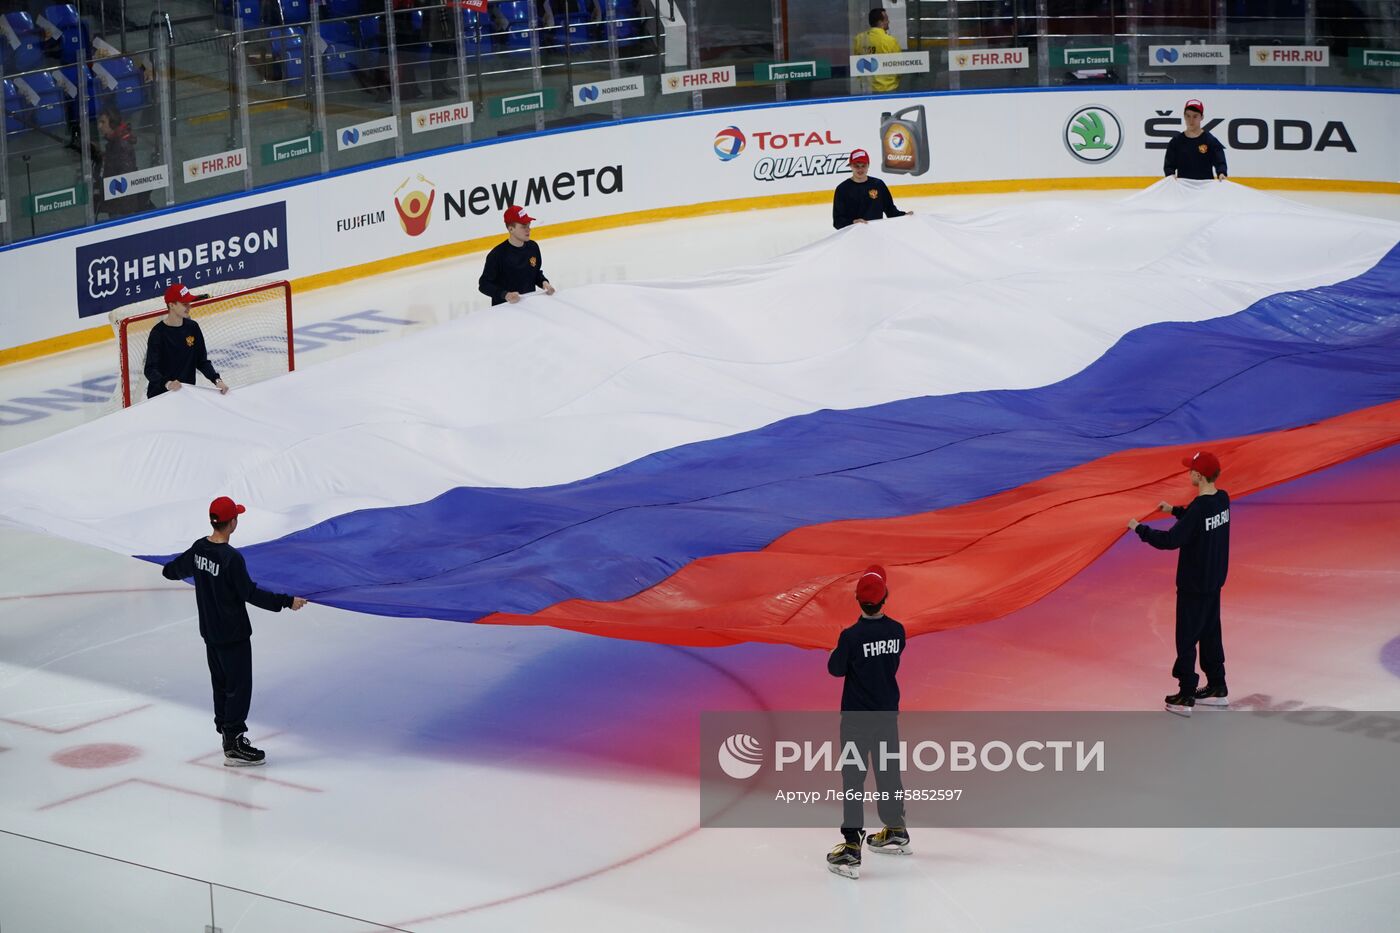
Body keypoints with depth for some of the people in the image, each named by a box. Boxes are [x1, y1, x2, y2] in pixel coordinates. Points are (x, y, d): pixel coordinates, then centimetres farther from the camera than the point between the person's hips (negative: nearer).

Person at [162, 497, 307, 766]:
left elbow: (177, 569, 18)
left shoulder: (199, 549, -1)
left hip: (209, 632, 8)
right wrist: (287, 602, -18)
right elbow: (251, 594, -23)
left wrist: (167, 570, 42)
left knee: (221, 684, 18)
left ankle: (227, 733, 28)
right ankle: (234, 746, 3)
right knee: (239, 687, 0)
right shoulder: (232, 558, -25)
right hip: (233, 635, -8)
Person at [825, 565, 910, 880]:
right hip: (888, 712, 5)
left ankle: (851, 850, -6)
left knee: (853, 778, -2)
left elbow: (836, 669, -8)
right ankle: (896, 832, 38)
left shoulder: (851, 637, -21)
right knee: (888, 770, 21)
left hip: (857, 717, -5)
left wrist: (837, 653, 12)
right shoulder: (896, 631, -6)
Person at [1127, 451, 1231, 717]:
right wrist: (1174, 510, 20)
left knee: (1186, 640, 1)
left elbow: (1171, 540, -27)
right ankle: (1217, 689, 28)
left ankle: (1186, 697, 6)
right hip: (1214, 580, 8)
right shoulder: (1222, 499, -1)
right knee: (1210, 635, 19)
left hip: (1193, 586, -8)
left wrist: (1139, 528, -15)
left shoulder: (1199, 509, -27)